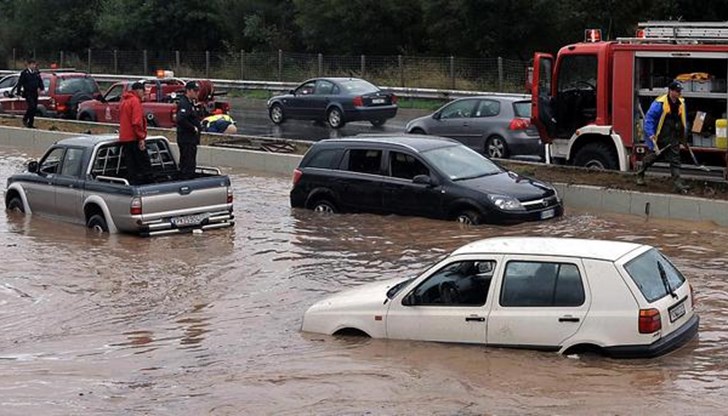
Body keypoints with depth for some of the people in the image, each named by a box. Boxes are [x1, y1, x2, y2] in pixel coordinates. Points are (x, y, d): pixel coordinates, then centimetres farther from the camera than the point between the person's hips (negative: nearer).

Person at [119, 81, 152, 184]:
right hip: (134, 138, -9)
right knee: (145, 168, -6)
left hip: (124, 138, 9)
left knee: (131, 169, 8)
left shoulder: (124, 101, 19)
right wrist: (141, 137, -17)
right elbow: (137, 122, -18)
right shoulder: (135, 101, -10)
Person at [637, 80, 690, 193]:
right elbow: (649, 118, -14)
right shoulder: (660, 103, -16)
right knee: (651, 157, 9)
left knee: (675, 160, -2)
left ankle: (678, 185, -4)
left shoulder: (681, 103, 5)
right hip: (659, 138, -5)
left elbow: (684, 121, 19)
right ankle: (640, 174, 32)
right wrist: (650, 135, -18)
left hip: (673, 139, 5)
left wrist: (684, 136, 20)